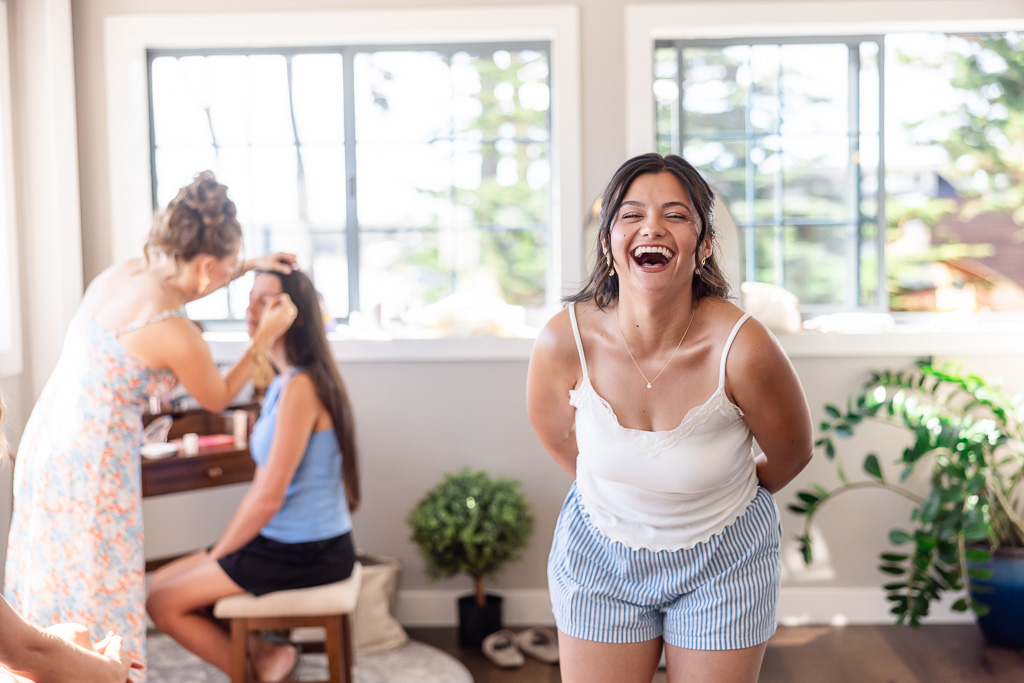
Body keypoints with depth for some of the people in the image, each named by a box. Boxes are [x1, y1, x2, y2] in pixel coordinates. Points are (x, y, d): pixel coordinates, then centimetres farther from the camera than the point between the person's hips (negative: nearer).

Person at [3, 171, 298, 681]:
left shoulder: (121, 272, -1)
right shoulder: (176, 335, -22)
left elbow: (172, 291, 24)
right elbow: (219, 398, -2)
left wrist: (248, 266, 20)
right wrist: (266, 336, 2)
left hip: (44, 443, 8)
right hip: (91, 466, -8)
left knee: (51, 589, 23)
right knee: (99, 600, 8)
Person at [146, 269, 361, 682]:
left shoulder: (299, 387, -21)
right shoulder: (283, 382, 10)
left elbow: (268, 497, -21)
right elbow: (262, 487, 13)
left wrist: (215, 557, -8)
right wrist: (222, 548, 7)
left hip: (305, 554, -9)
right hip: (280, 541, 9)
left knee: (163, 602, -3)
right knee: (162, 581, 13)